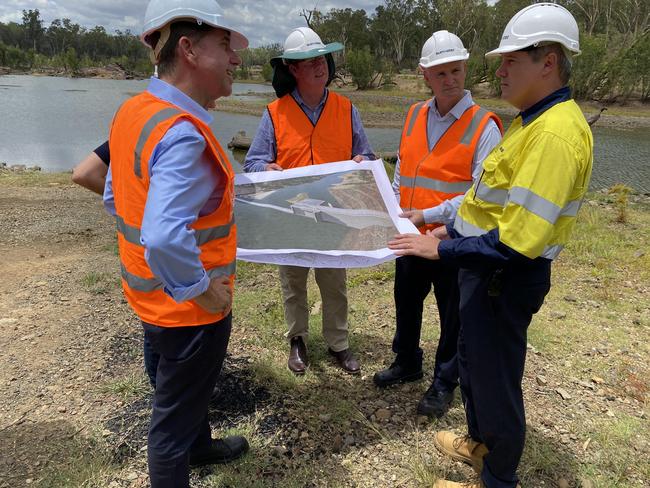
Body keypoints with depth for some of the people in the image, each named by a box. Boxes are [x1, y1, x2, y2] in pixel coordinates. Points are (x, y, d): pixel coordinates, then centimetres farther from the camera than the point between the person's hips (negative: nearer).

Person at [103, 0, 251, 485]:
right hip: (187, 305, -10)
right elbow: (165, 240, -39)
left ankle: (200, 445, 57)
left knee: (190, 385, 32)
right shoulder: (183, 134, -29)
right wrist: (204, 289, -22)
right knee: (176, 410, 13)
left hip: (152, 292, 10)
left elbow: (116, 199, 12)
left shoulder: (132, 111, 1)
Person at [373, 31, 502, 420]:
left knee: (453, 316, 11)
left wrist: (429, 215, -21)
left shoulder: (483, 126, -12)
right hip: (412, 237, 6)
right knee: (406, 303, 20)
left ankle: (445, 383, 32)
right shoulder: (415, 116, 6)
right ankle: (407, 363, 44)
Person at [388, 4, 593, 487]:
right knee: (473, 359, 25)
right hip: (490, 269, 10)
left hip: (506, 278, -10)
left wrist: (443, 250, -24)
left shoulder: (555, 132, -25)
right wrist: (455, 229, 14)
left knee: (495, 378, 8)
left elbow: (520, 239, -30)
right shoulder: (535, 119, 8)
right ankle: (480, 443, 49)